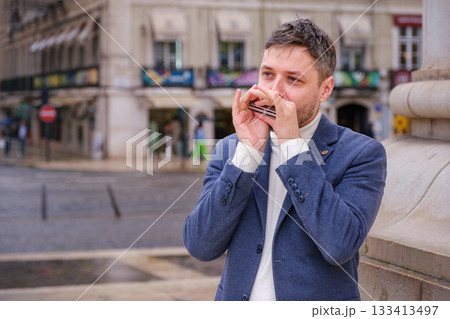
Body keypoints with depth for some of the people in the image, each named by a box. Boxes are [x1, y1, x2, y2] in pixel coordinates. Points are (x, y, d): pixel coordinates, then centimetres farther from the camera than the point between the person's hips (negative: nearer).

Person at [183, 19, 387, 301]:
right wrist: (249, 150, -17)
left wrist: (292, 142, -21)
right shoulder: (230, 149, 1)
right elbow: (201, 247, -10)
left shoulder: (361, 154, -8)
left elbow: (340, 245, -23)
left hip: (315, 310, -2)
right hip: (236, 298, 2)